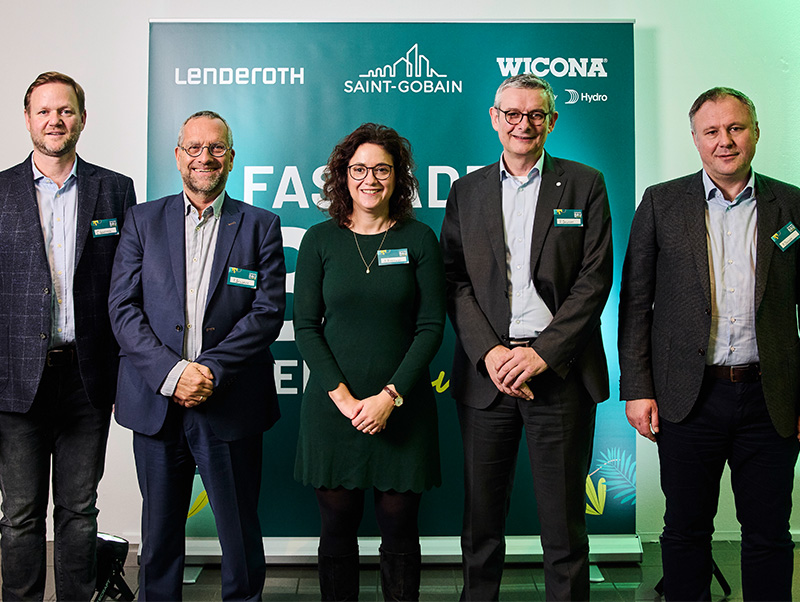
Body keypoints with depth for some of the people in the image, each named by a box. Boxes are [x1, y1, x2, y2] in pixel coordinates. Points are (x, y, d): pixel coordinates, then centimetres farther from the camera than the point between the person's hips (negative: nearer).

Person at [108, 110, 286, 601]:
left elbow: (268, 311, -4)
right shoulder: (144, 220, 9)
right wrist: (171, 372, -13)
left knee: (241, 532, 9)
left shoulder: (261, 226, 5)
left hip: (231, 407, -1)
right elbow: (123, 308, 0)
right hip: (156, 405, 2)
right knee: (159, 533, 14)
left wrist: (212, 370, -15)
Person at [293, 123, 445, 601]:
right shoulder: (320, 240, 3)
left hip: (402, 405, 0)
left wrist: (390, 395, -11)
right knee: (338, 525, 7)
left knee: (399, 527, 5)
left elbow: (431, 325, -1)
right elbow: (305, 325, 1)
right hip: (333, 404, 1)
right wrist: (342, 395, -10)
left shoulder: (420, 239, 2)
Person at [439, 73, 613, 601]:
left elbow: (594, 279, -2)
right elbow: (455, 282, 5)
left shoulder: (584, 185, 5)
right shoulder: (467, 191, 11)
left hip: (559, 371, -2)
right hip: (485, 371, 2)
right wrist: (489, 352, -9)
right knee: (481, 522, 10)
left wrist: (542, 353, -11)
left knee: (564, 522, 6)